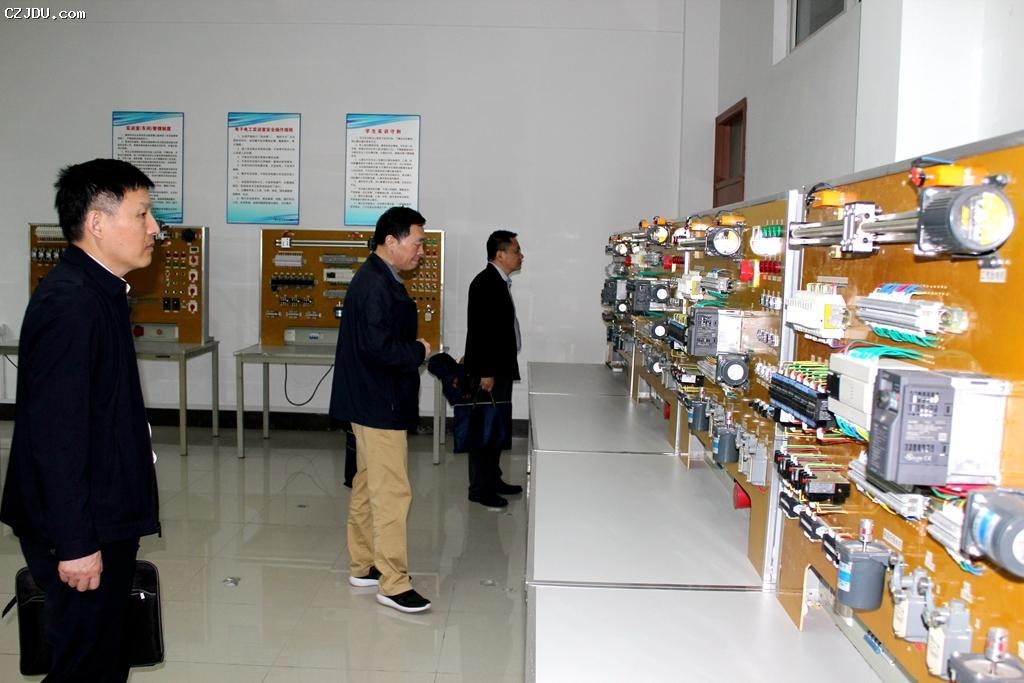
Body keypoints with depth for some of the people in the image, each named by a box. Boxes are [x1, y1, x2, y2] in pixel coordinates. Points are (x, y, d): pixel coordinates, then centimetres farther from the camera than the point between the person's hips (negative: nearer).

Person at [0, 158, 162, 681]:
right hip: (79, 528, -9)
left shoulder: (99, 293, 9)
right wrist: (74, 542, -21)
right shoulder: (68, 302, -21)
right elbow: (55, 435, -24)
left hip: (104, 519, 9)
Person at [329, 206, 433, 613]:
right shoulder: (377, 286, -20)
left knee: (367, 486, 17)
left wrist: (413, 353, 7)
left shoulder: (377, 279, 13)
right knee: (393, 492, -6)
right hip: (380, 406, -11)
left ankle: (363, 566, 29)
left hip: (371, 402, 11)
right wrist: (418, 351, -13)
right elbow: (378, 348, -26)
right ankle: (393, 583, 2)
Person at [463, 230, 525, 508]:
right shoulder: (486, 283, -18)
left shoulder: (499, 281, 13)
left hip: (501, 367, 10)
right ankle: (480, 489, 8)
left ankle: (492, 479, 29)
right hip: (489, 371, -10)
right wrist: (485, 372, -22)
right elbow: (480, 330, -22)